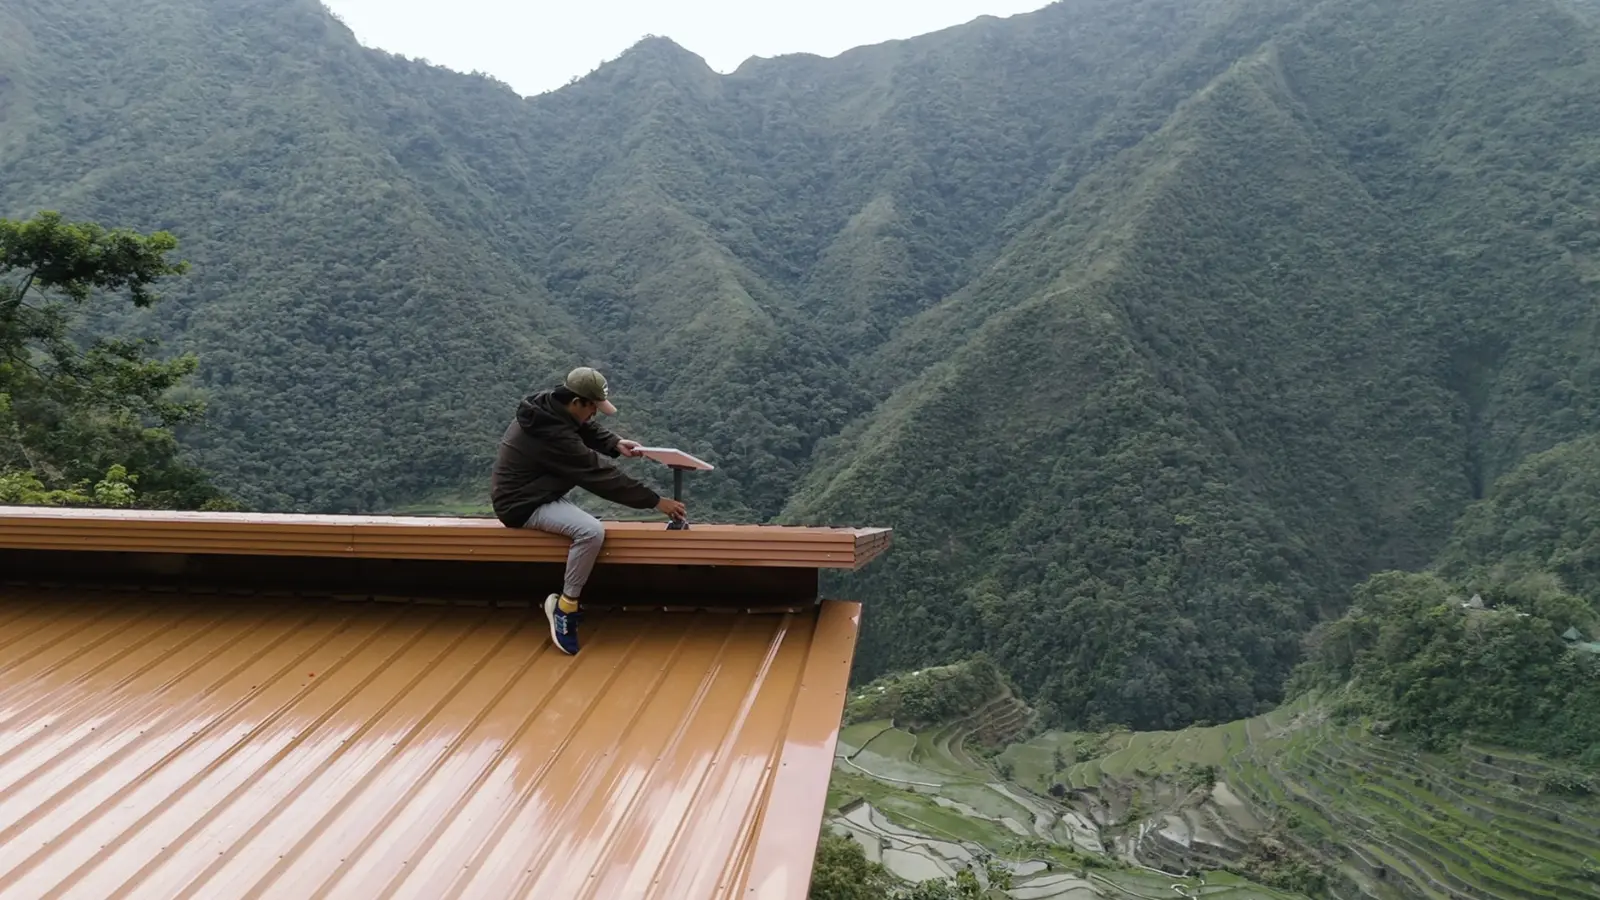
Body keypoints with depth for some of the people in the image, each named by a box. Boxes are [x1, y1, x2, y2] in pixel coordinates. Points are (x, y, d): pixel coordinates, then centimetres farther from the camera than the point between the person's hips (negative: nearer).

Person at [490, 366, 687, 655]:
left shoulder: (549, 405, -2)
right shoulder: (553, 435, -28)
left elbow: (587, 428, 14)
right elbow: (600, 475, -26)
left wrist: (616, 444, -7)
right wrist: (656, 501, -22)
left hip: (532, 492, 11)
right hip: (523, 504, -11)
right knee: (591, 531, -28)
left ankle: (565, 599, 15)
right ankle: (565, 607, -13)